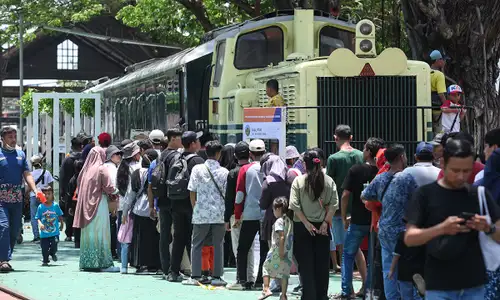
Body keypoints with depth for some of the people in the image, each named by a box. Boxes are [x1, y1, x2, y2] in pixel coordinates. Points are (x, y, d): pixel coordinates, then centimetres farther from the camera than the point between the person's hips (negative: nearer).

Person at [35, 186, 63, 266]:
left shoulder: (55, 205, -1)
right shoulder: (40, 207, -3)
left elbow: (60, 216, 12)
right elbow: (37, 218, -2)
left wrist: (62, 224, 22)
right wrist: (40, 223, -21)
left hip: (54, 232, 0)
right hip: (44, 233, 0)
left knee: (54, 245, -5)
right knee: (44, 248, 2)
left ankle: (53, 253, 30)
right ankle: (45, 260, 22)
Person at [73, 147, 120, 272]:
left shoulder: (86, 169, 9)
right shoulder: (101, 169, -8)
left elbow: (80, 186, 13)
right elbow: (109, 188, -11)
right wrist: (115, 192, 8)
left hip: (86, 206, 6)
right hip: (99, 204, -6)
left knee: (88, 233, 10)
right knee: (100, 233, -5)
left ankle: (87, 263, 12)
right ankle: (104, 263, -6)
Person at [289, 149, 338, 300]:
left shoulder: (298, 181, -7)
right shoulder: (328, 181, -1)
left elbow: (295, 205, -11)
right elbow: (334, 204, -6)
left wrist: (307, 223, -8)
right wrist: (325, 222, -3)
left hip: (303, 227, -2)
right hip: (322, 226, 2)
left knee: (306, 263, 3)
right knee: (322, 263, 9)